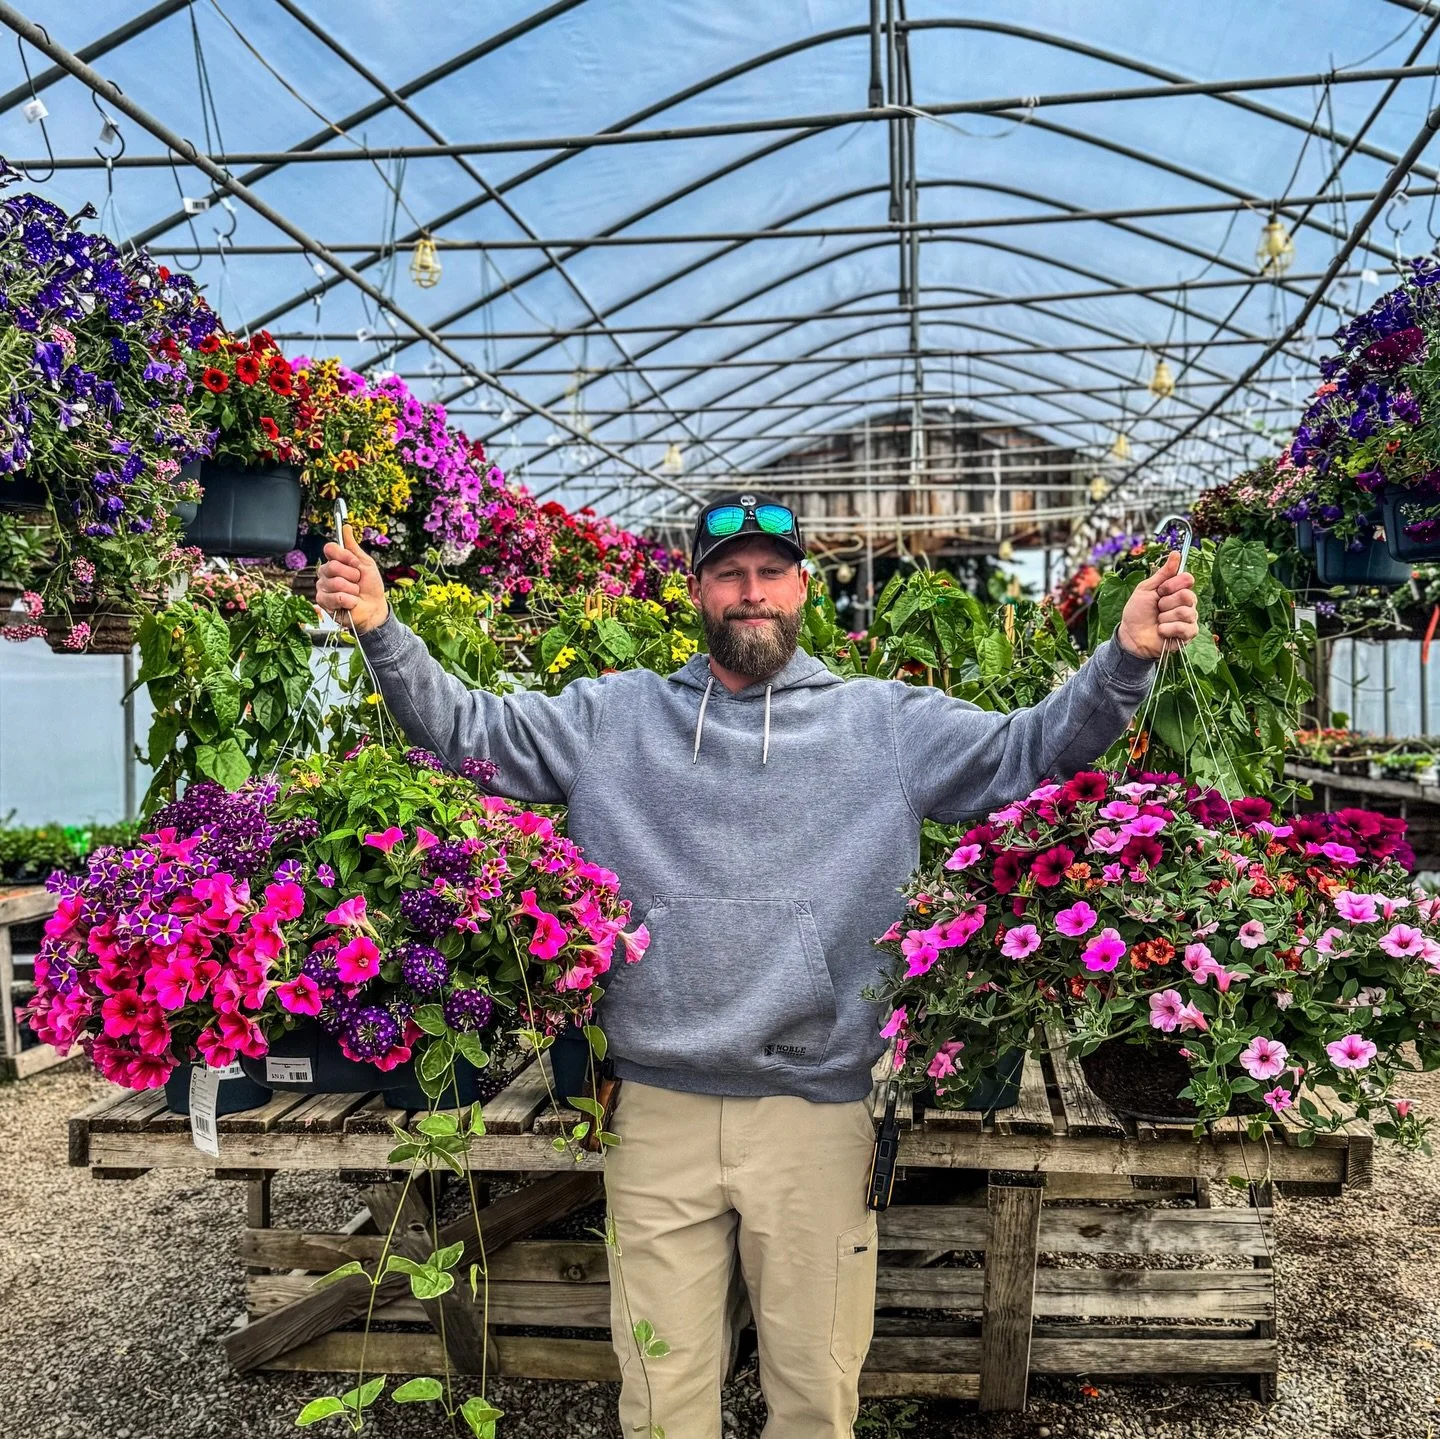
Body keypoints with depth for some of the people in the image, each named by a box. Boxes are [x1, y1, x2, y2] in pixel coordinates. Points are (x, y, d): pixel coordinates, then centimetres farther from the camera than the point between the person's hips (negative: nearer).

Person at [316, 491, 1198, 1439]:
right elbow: (466, 729, 7)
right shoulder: (614, 718, 6)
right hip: (661, 1110, 1)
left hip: (822, 1112, 0)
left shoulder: (887, 723, 4)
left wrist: (1127, 657, -15)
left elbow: (1034, 748, 0)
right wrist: (382, 631, -6)